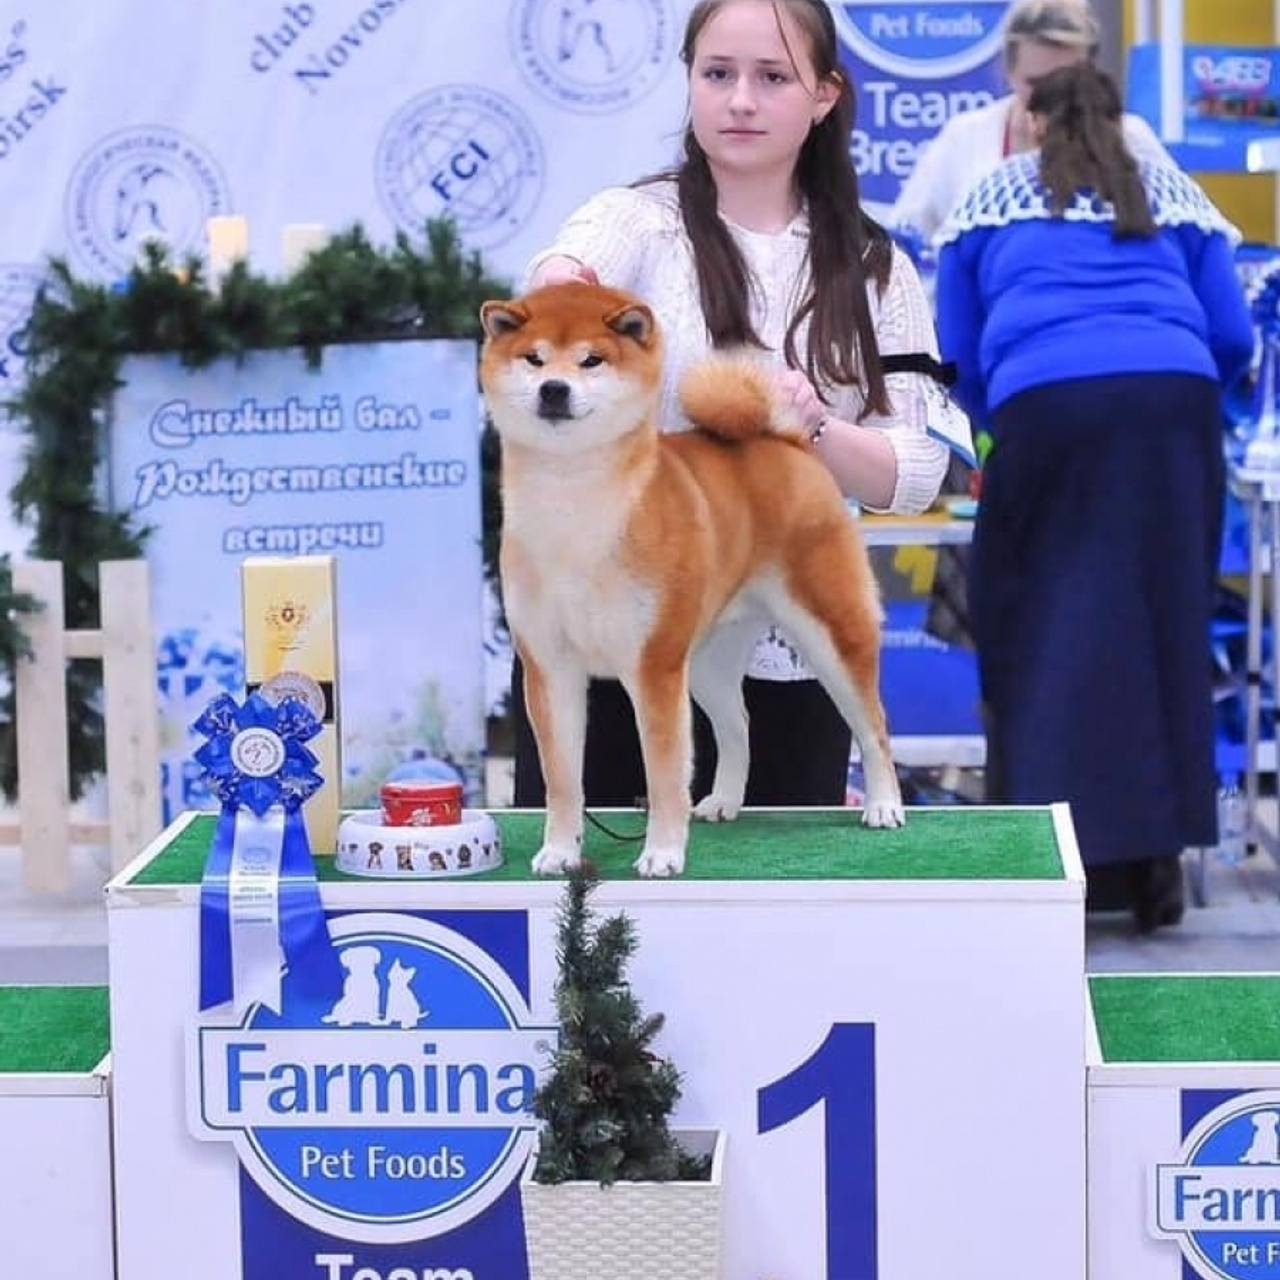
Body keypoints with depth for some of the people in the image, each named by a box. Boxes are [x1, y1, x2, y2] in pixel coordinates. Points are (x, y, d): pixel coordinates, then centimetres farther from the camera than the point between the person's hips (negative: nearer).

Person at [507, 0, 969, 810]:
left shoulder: (874, 272, 6)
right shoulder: (636, 223, -1)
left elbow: (917, 474, 0)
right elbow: (572, 272, -24)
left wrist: (813, 426, -18)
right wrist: (553, 292, -47)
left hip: (786, 660, 2)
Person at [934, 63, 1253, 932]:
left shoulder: (993, 196, 26)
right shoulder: (1176, 194, 27)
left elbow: (959, 354, 26)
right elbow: (1234, 338, 21)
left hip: (1046, 403, -1)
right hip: (1175, 401, 1)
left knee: (1043, 627, 5)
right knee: (1166, 622, 7)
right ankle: (1154, 863, 5)